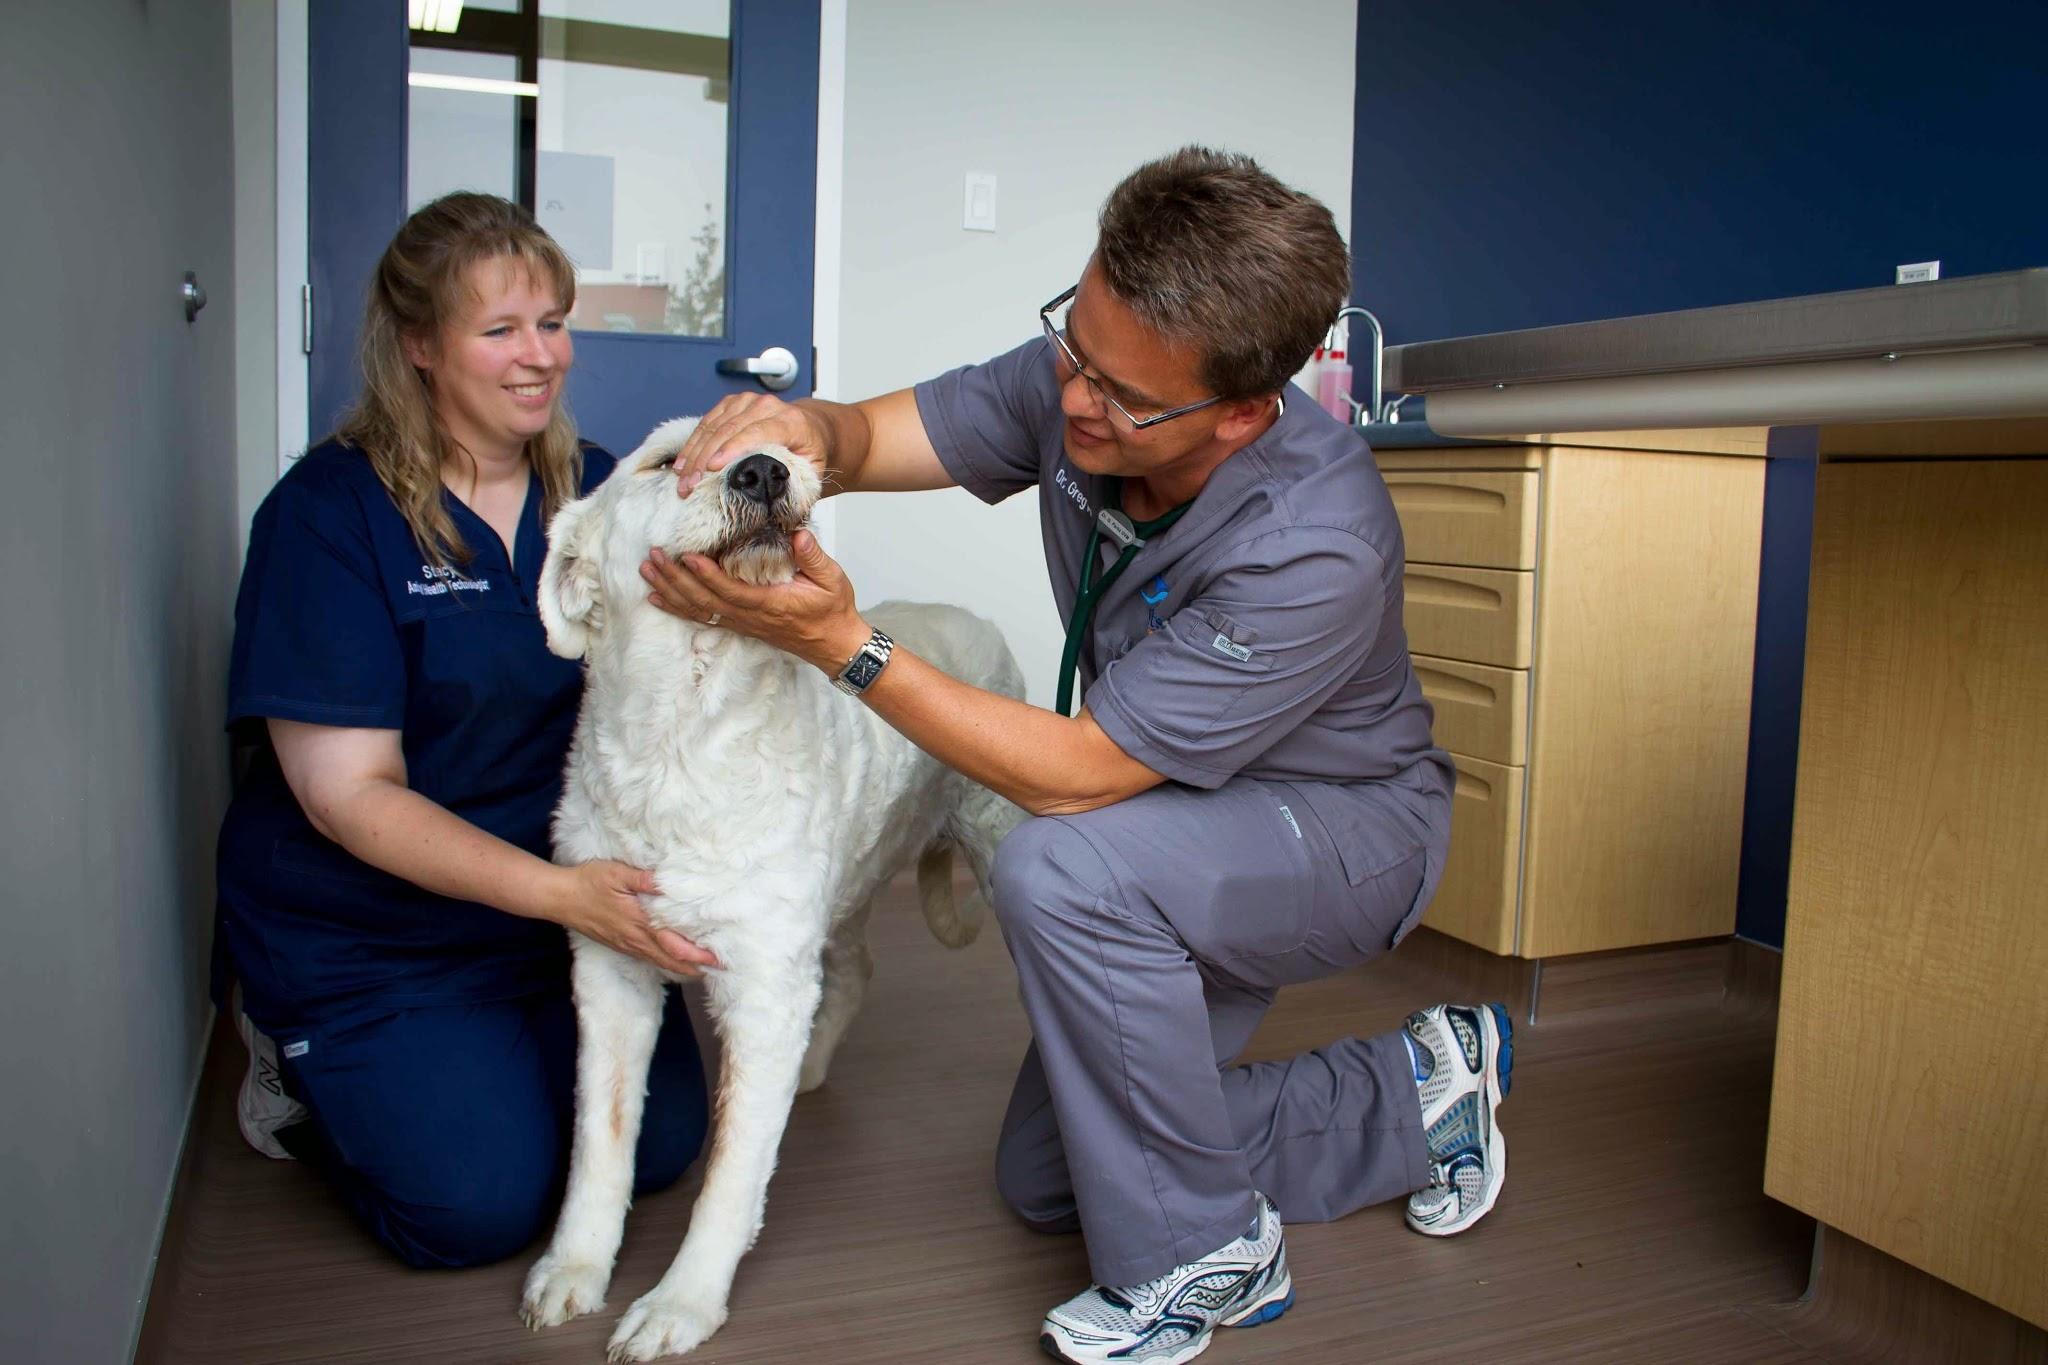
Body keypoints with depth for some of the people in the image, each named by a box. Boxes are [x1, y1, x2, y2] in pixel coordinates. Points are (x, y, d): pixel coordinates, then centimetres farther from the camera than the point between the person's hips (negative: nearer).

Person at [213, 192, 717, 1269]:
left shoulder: (594, 490, -1)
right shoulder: (329, 512, -17)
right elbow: (349, 794, -21)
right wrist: (562, 893, -30)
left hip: (564, 897, 5)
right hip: (364, 935, -4)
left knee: (662, 1145, -1)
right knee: (480, 1205, -10)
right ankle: (301, 1071, 17)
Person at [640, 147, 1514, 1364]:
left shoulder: (1316, 550, -37)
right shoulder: (1077, 381, -19)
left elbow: (1073, 776, -35)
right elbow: (877, 432, -9)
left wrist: (842, 642, -40)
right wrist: (801, 427, -34)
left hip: (1342, 825, -7)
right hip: (1184, 840, 7)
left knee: (1062, 872, -39)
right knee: (1042, 1180, 13)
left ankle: (1197, 1257, -13)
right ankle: (1411, 1095, 24)